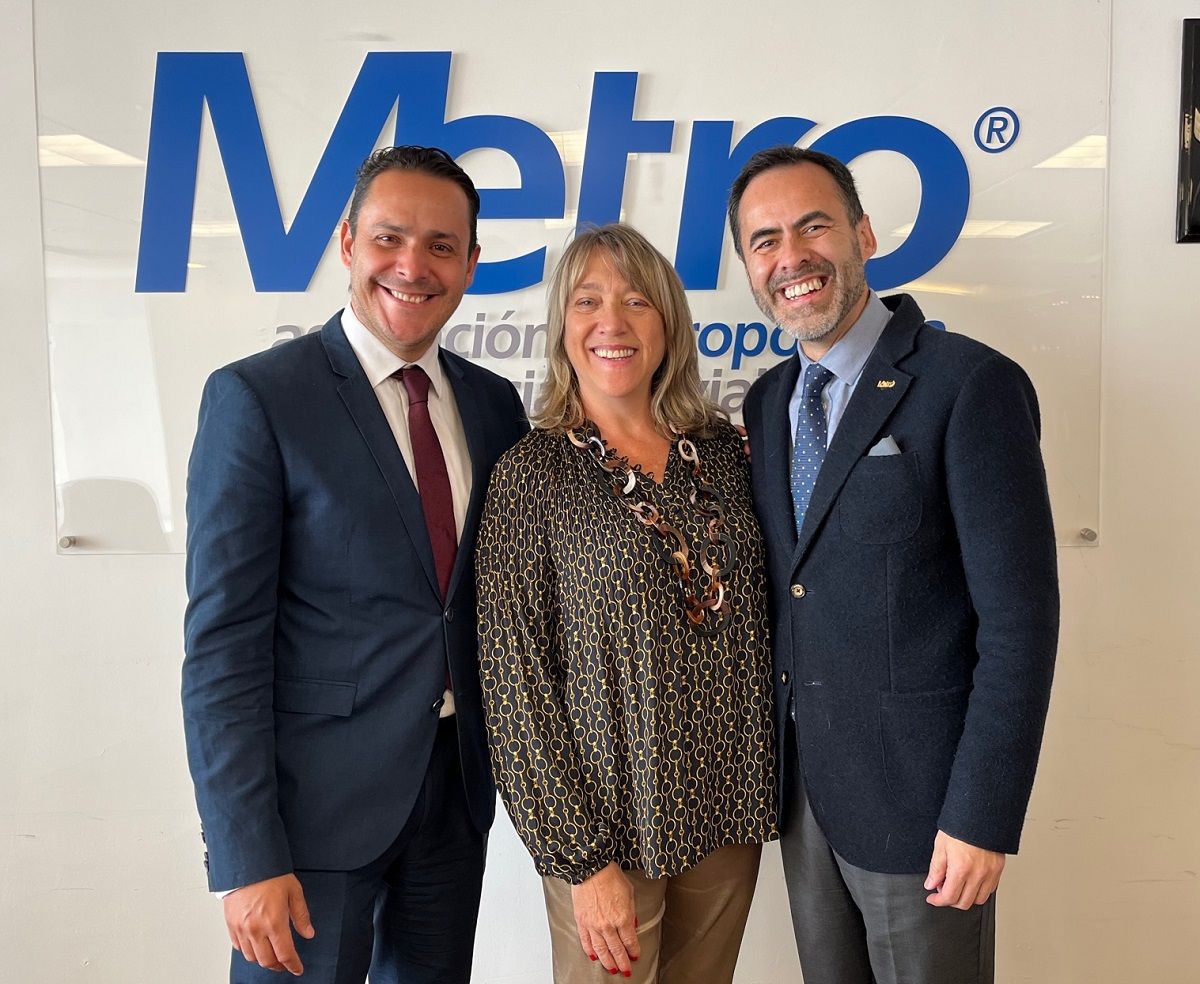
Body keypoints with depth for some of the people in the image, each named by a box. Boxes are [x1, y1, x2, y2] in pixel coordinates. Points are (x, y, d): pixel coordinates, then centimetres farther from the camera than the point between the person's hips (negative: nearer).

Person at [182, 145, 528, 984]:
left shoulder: (494, 403, 4)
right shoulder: (256, 396, -11)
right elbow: (223, 639, -13)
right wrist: (247, 858, -15)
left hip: (458, 789, 5)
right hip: (318, 797, -5)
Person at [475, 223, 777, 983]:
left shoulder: (724, 450, 2)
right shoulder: (534, 474, -10)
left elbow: (757, 624, 8)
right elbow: (516, 679, -11)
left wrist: (765, 792, 5)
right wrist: (581, 857, -12)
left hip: (730, 811, 4)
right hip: (609, 823, -4)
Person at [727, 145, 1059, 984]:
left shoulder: (970, 386, -14)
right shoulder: (766, 402, 6)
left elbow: (1019, 620, -16)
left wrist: (983, 817, -16)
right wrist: (769, 763, 5)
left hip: (919, 793, -6)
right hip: (799, 790, 6)